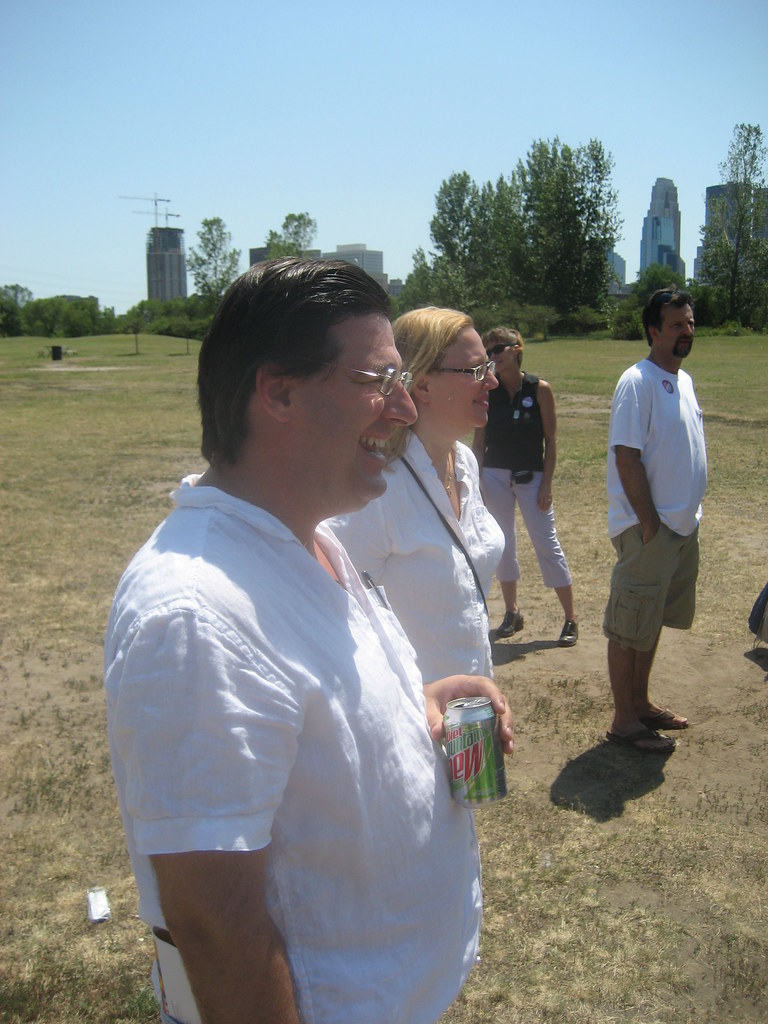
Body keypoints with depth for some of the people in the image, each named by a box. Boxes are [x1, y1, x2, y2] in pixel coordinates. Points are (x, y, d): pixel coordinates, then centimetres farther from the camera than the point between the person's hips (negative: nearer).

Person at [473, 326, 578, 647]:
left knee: (547, 544, -2)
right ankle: (512, 613, 24)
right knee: (503, 544, 9)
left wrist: (546, 483, -9)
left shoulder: (539, 389, -5)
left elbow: (551, 440, -4)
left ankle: (571, 618, 8)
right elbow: (479, 440, 6)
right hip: (495, 476, 3)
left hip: (531, 477, -3)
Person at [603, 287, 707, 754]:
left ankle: (640, 702, 32)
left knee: (653, 619, 18)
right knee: (630, 625, 2)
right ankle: (624, 720, 12)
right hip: (649, 528, -9)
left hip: (683, 524, 9)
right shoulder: (639, 381, -15)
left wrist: (689, 515, 11)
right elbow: (627, 457, -19)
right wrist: (649, 523, -19)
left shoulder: (684, 380, 12)